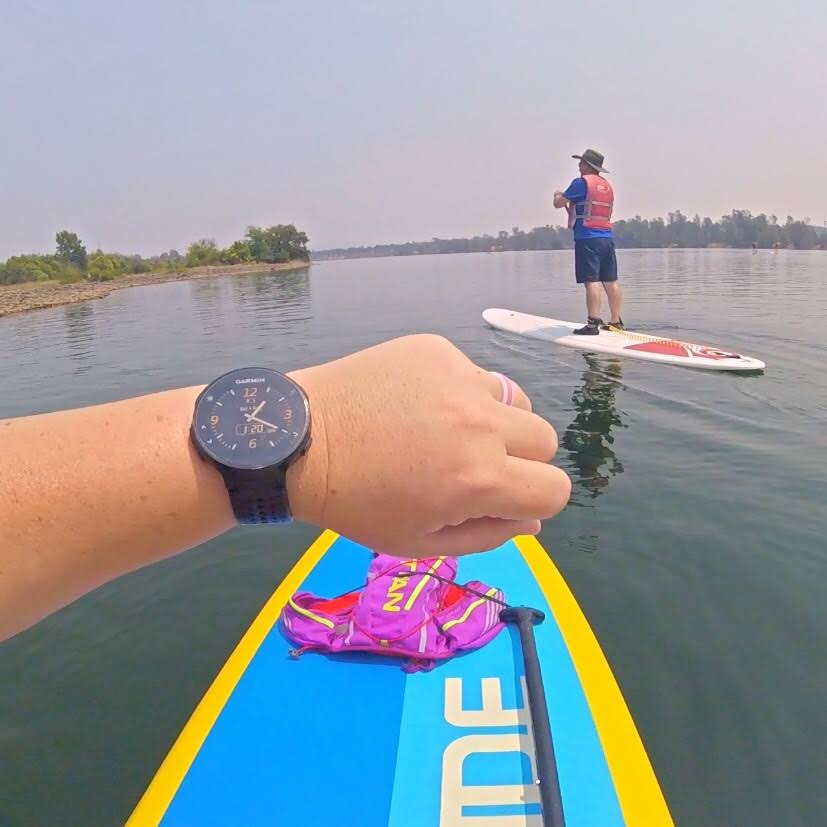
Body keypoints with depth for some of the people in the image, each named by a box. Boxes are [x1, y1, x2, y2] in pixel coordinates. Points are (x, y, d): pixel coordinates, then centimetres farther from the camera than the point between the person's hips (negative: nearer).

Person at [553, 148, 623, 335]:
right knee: (611, 281, 9)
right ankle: (615, 322, 15)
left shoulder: (581, 182, -5)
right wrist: (571, 202, 31)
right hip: (607, 237, 7)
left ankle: (593, 324, -15)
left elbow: (558, 204, -1)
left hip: (587, 238, -7)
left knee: (592, 281, -11)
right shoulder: (607, 186, 17)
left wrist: (558, 195, 21)